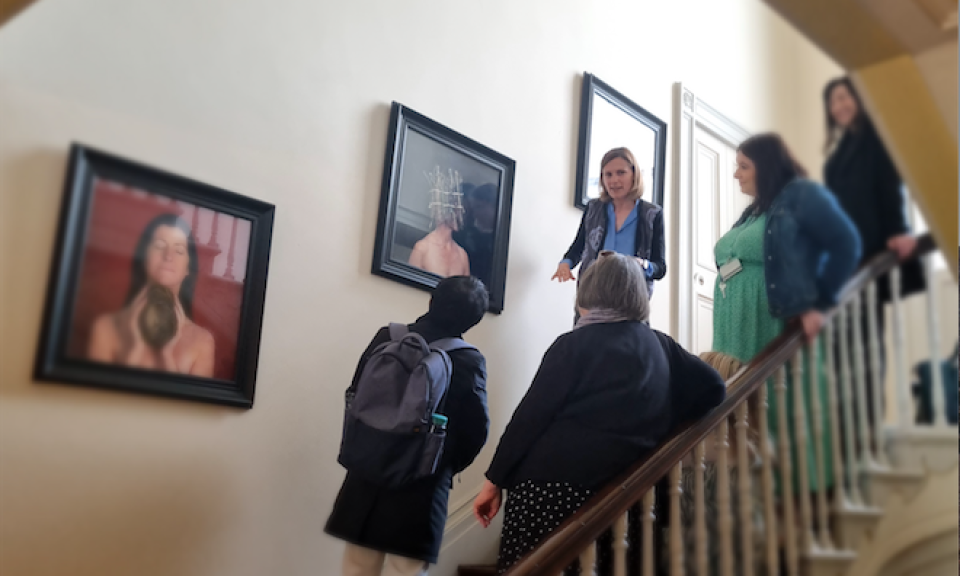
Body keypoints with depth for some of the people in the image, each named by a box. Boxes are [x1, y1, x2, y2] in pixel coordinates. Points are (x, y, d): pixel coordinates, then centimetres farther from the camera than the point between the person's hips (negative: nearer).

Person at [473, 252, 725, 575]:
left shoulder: (574, 344, -4)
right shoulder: (661, 345, 10)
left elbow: (530, 418, -7)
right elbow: (711, 388, 10)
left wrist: (496, 479, -1)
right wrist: (654, 431, 12)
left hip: (548, 487, -5)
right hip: (609, 493, 5)